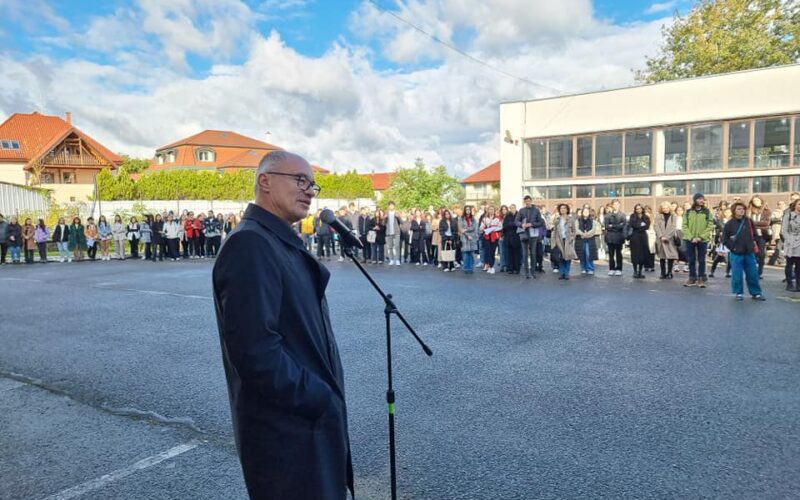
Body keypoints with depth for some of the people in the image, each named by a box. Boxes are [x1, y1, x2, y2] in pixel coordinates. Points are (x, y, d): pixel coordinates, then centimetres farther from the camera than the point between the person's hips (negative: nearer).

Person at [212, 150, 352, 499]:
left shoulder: (283, 243, 12)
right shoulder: (249, 243, -19)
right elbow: (256, 350, -27)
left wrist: (325, 399, 6)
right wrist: (321, 400, -18)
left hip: (309, 419, 9)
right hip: (285, 428, -9)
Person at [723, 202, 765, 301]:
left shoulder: (749, 221, 3)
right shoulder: (730, 224, -6)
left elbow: (754, 233, 15)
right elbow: (724, 238, -3)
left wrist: (753, 243, 5)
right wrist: (732, 247, -7)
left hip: (749, 253, 3)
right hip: (736, 254, -3)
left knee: (753, 274, 7)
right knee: (737, 275, -1)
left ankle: (756, 293, 18)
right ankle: (738, 293, 14)